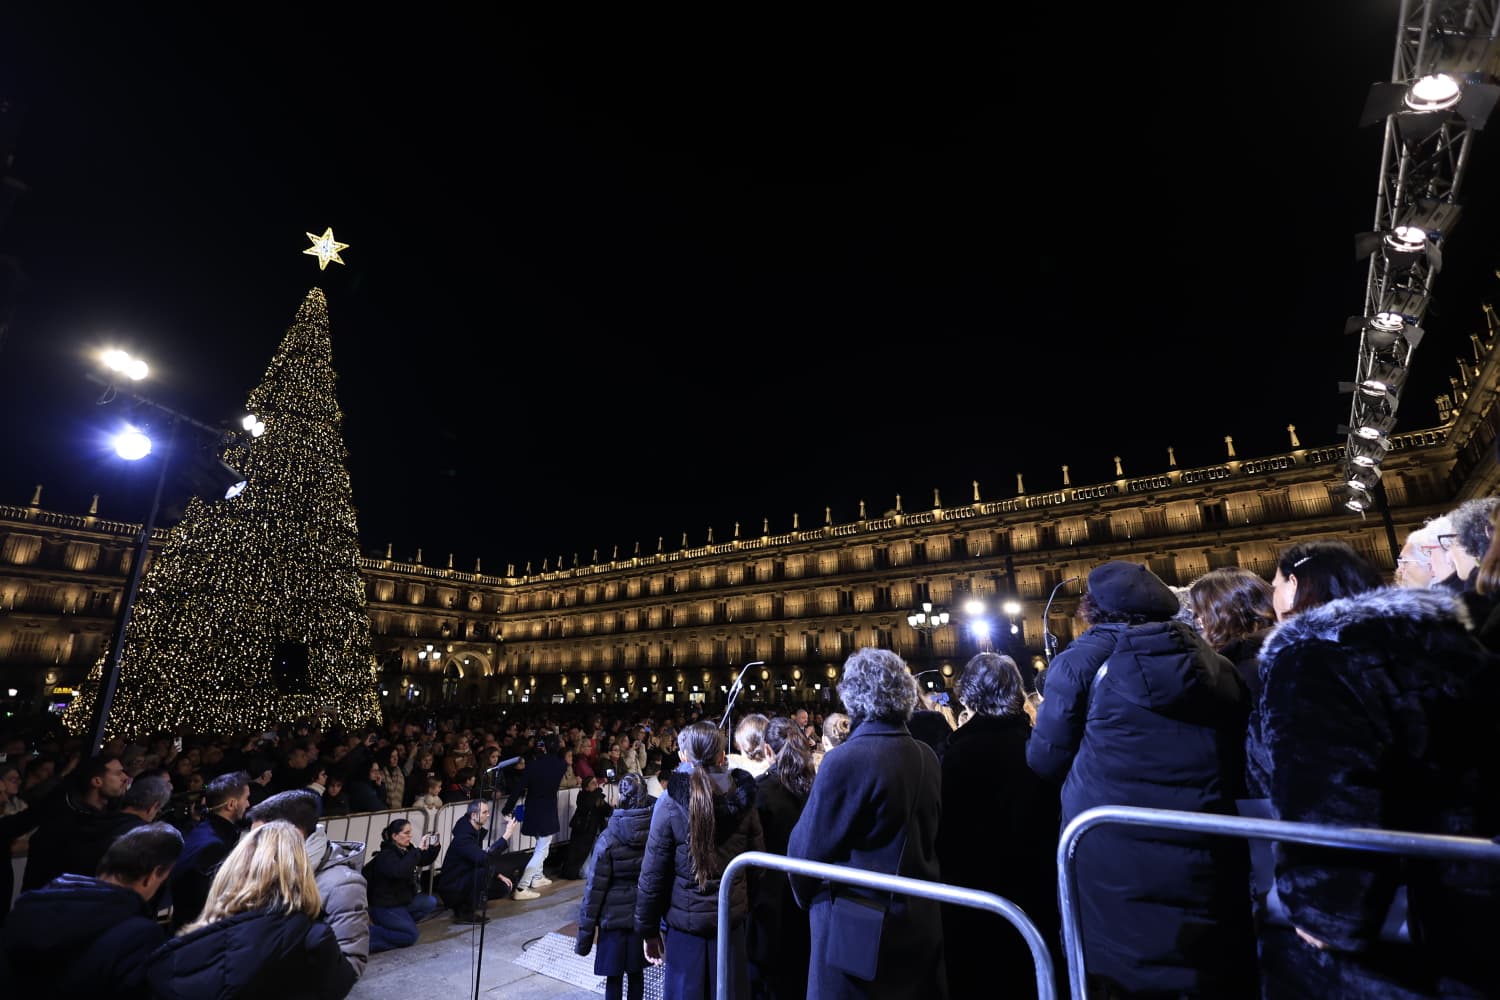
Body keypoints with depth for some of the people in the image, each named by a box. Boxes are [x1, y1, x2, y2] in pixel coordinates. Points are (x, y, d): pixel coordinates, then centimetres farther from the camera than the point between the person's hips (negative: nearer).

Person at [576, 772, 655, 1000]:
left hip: (615, 918, -3)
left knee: (614, 977, 11)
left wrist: (585, 933, -2)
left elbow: (595, 889, -12)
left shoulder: (608, 840, -18)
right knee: (636, 973, 20)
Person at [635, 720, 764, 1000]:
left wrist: (648, 930, 0)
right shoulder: (742, 798, -6)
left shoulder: (671, 801, -14)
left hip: (686, 919, -2)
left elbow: (653, 872, -10)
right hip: (732, 917, 3)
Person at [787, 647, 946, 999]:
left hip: (858, 930, -7)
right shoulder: (928, 758, -2)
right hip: (921, 922, 7)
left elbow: (806, 849, -15)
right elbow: (924, 837, 10)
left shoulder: (846, 760, -23)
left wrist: (806, 896, 5)